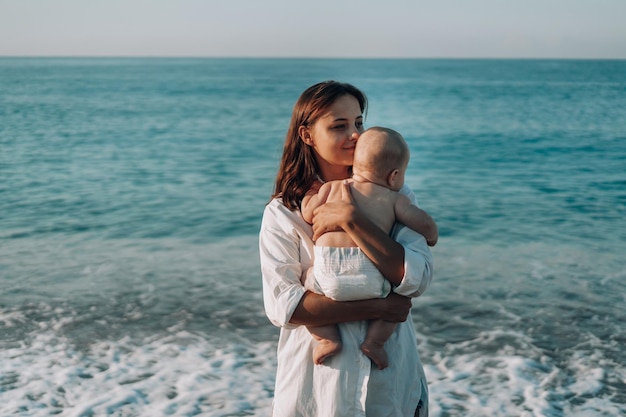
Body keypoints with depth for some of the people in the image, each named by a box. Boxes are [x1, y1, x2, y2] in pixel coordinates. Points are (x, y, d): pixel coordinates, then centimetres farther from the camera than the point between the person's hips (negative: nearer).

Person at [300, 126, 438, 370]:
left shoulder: (332, 187, 17)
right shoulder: (393, 198, 14)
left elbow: (308, 214, 15)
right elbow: (424, 223, 9)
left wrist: (312, 190, 35)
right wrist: (431, 238, 32)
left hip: (327, 278, 1)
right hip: (370, 281, 0)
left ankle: (328, 339, 9)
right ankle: (375, 340, 10)